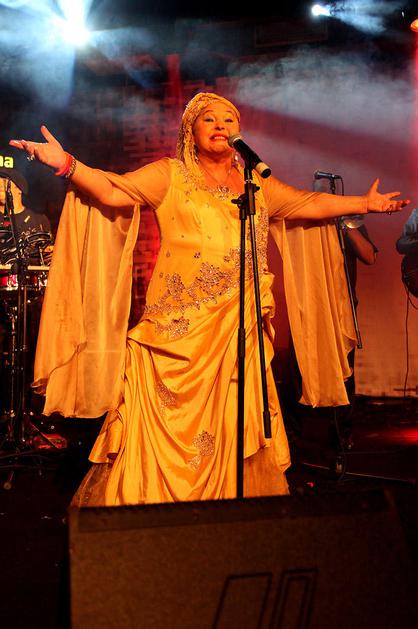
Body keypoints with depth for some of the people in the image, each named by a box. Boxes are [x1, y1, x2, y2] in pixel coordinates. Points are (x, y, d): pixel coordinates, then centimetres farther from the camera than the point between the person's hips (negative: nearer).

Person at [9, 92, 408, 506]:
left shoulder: (257, 184, 18)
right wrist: (66, 164, -19)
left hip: (238, 333, 4)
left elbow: (310, 204, 24)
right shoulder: (169, 176, 6)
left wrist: (364, 203, 23)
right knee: (166, 431, -3)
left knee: (231, 433, 5)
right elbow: (113, 192, -6)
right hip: (177, 330, -3)